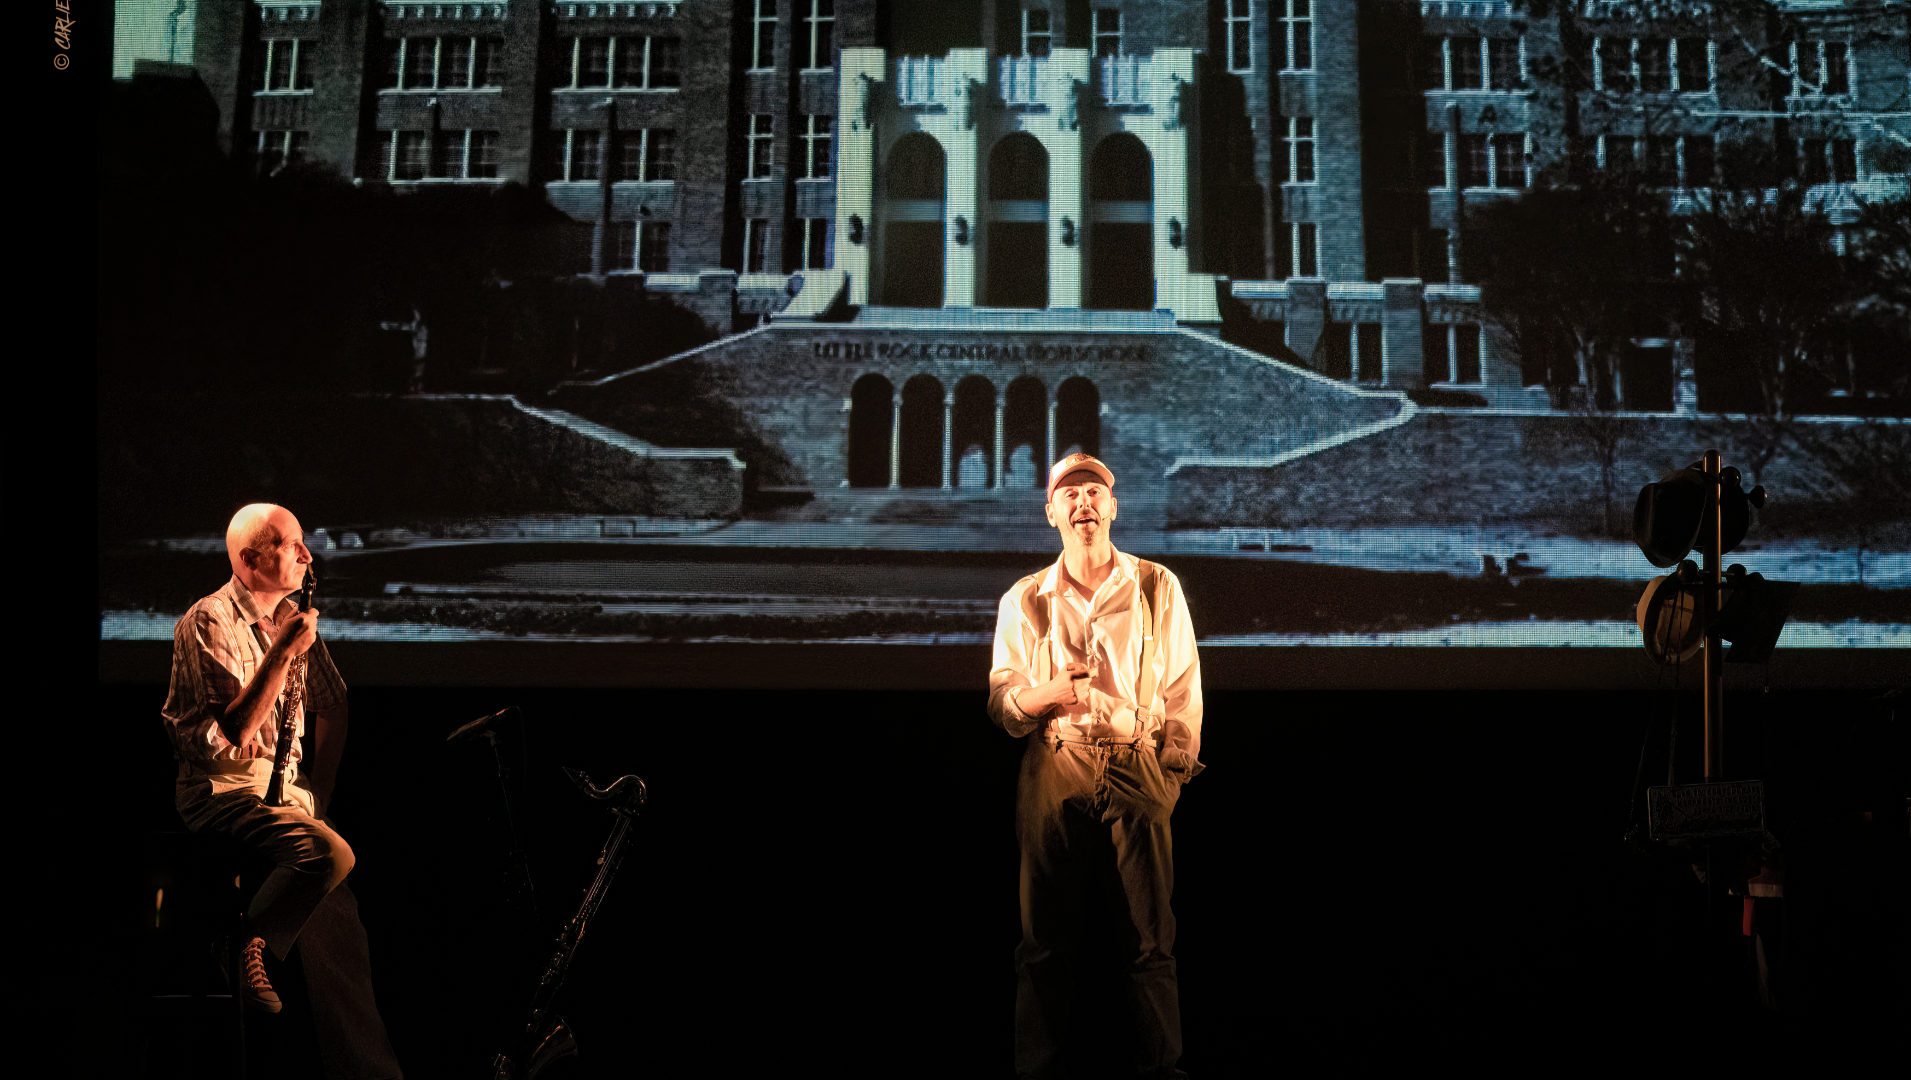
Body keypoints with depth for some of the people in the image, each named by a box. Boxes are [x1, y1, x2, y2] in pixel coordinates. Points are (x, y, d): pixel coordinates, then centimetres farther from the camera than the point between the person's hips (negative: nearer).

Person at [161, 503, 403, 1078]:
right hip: (225, 787, -7)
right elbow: (236, 729, -17)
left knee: (338, 922, -10)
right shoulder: (208, 622, -8)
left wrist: (320, 789, 16)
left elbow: (333, 707, 25)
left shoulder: (291, 617, 16)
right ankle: (248, 947, -9)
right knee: (330, 852, -32)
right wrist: (282, 654, -22)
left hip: (287, 783, 7)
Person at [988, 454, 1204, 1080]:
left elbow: (1184, 688, 11)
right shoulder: (1023, 601, 10)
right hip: (1053, 773, 1)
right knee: (1046, 939, 2)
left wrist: (1176, 765, 3)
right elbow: (1000, 702, 10)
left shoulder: (1158, 588, 8)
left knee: (1152, 939, -1)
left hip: (1137, 771, 0)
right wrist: (1051, 692, -11)